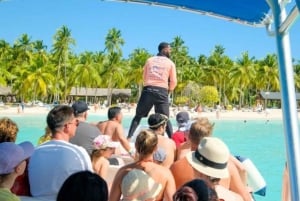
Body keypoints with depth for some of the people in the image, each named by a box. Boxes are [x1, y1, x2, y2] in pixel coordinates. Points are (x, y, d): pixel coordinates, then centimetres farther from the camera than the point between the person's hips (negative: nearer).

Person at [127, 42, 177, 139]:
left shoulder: (149, 60, 15)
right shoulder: (170, 63, 8)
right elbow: (174, 82, 6)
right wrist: (169, 91, 24)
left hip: (148, 90, 1)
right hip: (162, 92, -1)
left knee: (138, 116, 10)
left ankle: (128, 137, 4)